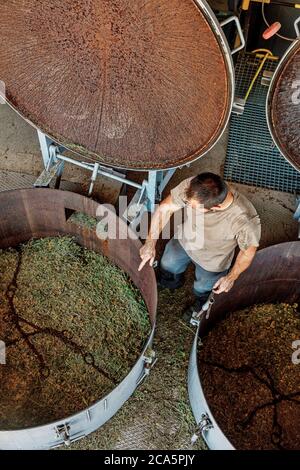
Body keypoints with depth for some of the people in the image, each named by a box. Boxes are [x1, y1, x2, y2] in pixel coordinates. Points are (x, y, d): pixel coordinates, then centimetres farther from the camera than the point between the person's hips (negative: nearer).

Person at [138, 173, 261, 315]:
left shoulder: (245, 220, -44)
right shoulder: (191, 186, -37)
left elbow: (249, 250, -22)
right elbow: (165, 208, -20)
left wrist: (231, 278, -10)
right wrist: (150, 243, -22)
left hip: (211, 260, -2)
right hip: (183, 242, 3)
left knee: (202, 289, 27)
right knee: (168, 266, 30)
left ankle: (200, 303, 65)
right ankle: (173, 283, 67)